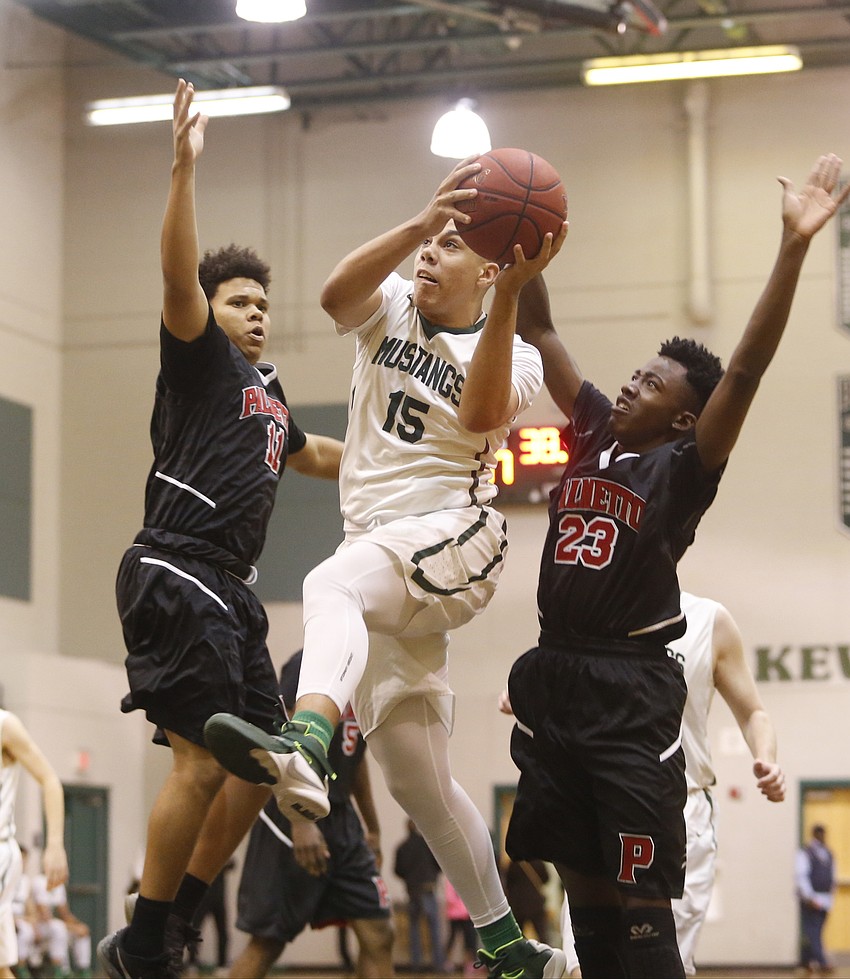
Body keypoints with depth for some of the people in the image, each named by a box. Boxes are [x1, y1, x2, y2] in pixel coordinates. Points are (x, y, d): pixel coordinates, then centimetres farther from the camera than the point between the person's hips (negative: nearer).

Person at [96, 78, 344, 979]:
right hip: (175, 575, -9)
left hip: (229, 590, 9)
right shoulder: (198, 359, 1)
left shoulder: (267, 391, 23)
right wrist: (184, 168, -29)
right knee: (202, 761, -15)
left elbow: (311, 456, 42)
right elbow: (178, 273, -18)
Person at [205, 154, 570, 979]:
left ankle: (306, 745, -67)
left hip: (454, 535, -6)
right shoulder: (392, 308, 14)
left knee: (335, 583, -38)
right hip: (380, 555, 6)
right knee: (417, 779, 6)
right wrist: (421, 221, -24)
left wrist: (509, 295, -28)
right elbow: (336, 294, -10)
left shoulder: (514, 355, 5)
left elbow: (480, 416, -19)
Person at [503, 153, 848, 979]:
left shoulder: (681, 470, -5)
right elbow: (538, 332, 16)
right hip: (553, 680, 6)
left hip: (631, 694, -6)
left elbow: (747, 368, -18)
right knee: (584, 894, 10)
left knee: (639, 909, -6)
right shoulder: (594, 433, 10)